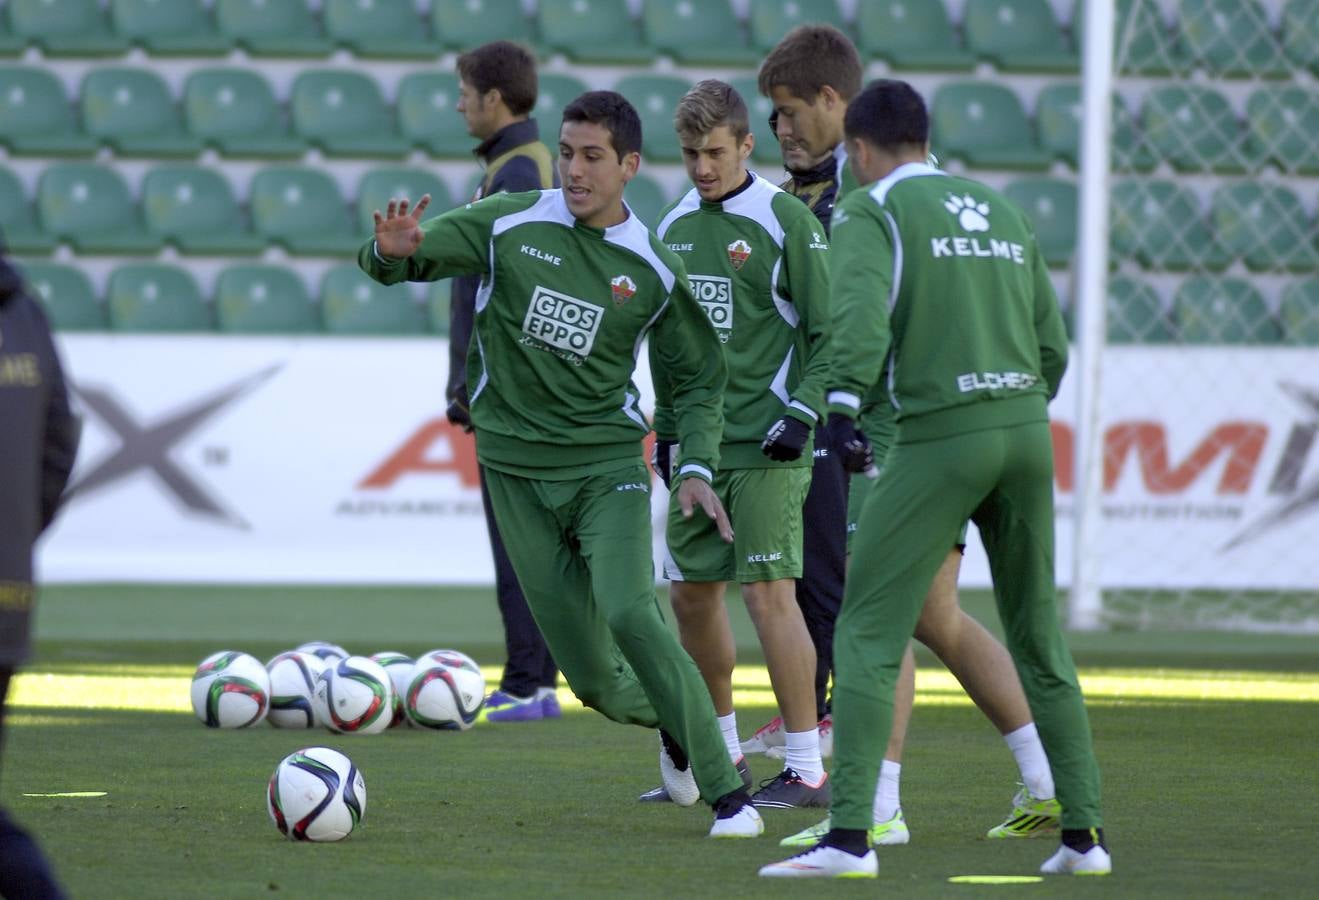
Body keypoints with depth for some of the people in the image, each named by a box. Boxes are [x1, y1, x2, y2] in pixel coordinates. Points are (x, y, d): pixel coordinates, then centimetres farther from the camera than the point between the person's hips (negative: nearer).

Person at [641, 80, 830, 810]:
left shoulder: (786, 221, -7)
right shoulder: (674, 226, 11)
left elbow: (827, 332, -7)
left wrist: (803, 413, -15)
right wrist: (666, 426, 17)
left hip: (766, 447, -7)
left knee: (768, 591, -11)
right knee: (691, 591, 8)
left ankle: (807, 769, -6)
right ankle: (722, 755, 23)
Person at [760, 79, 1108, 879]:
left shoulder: (872, 209, 1)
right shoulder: (1002, 210, 19)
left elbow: (861, 309, -17)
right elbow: (1053, 342, 17)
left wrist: (845, 407, -16)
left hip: (939, 437, -6)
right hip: (1027, 428, 6)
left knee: (868, 635, -3)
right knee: (1040, 640, 15)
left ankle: (850, 836, -12)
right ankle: (1085, 832, 14)